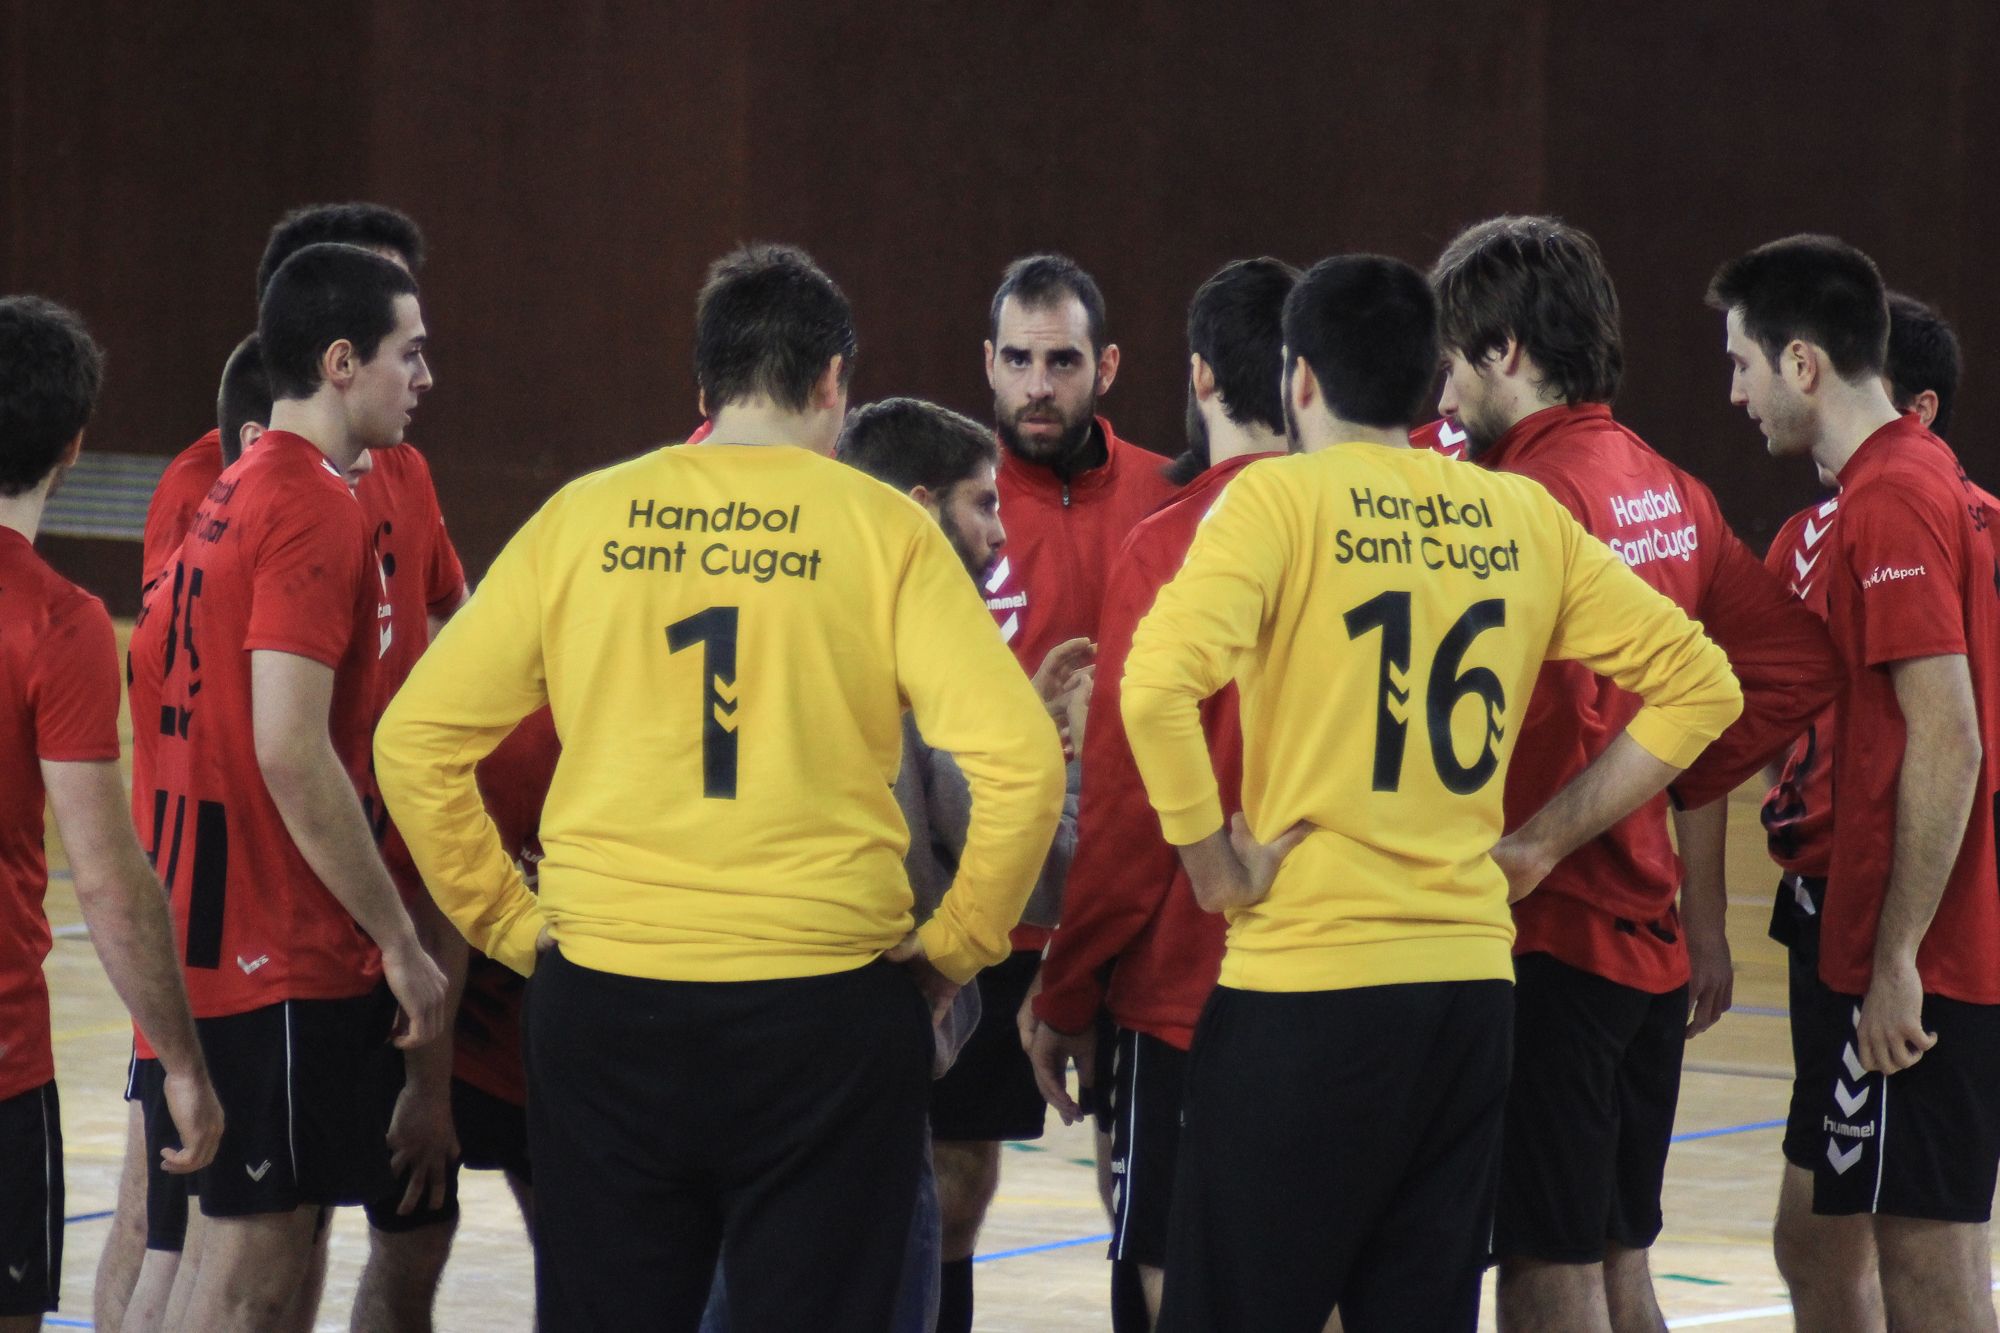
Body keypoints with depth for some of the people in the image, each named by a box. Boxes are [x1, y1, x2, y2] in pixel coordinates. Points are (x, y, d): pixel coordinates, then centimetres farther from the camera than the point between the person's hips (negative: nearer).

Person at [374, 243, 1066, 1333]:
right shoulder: (880, 528, -2)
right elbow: (1018, 760, -10)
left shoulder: (582, 518, 4)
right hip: (826, 1000, -2)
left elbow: (415, 738, 4)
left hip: (604, 998, 2)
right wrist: (952, 948, 1)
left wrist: (508, 925, 10)